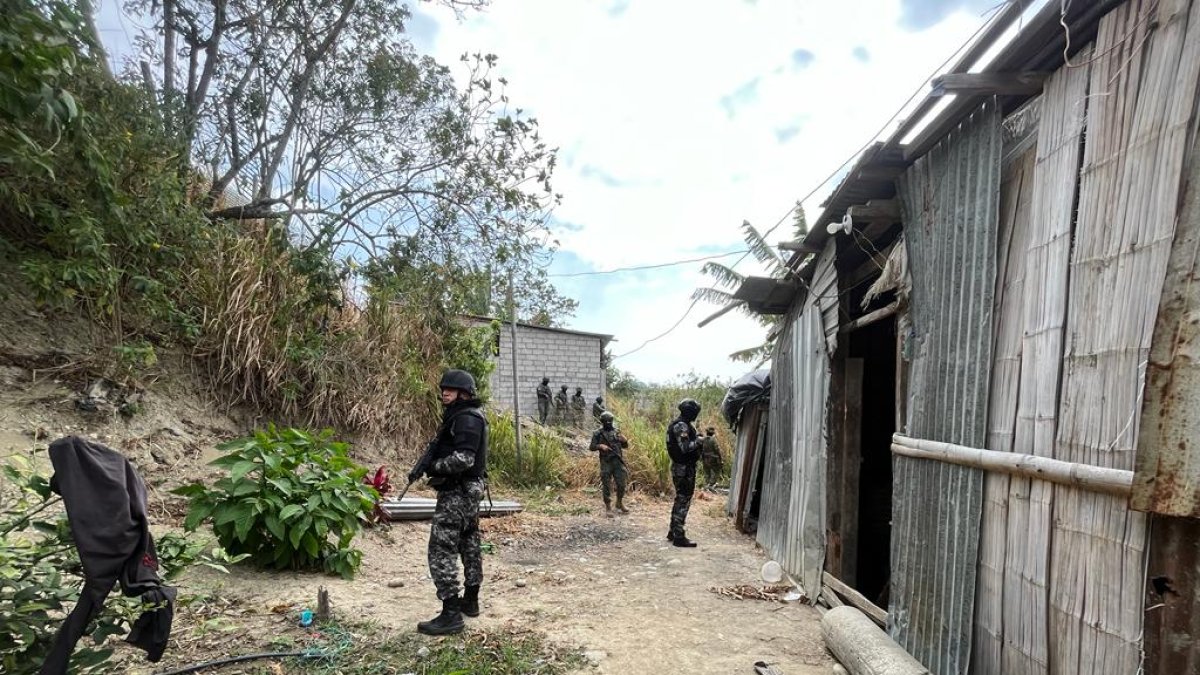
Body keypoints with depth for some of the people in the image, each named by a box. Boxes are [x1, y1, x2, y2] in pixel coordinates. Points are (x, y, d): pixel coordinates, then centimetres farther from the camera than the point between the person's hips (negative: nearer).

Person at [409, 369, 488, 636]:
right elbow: (447, 449, 15)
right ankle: (470, 600, 30)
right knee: (469, 544, 17)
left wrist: (432, 467, -16)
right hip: (467, 490, 11)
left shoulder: (467, 419, -19)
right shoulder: (461, 416, 14)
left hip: (457, 492, -11)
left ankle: (451, 614, -8)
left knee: (442, 550, -10)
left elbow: (463, 459, -27)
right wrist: (425, 464, 0)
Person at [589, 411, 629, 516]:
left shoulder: (616, 431, 9)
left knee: (621, 484, 4)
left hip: (618, 461, 3)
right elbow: (591, 447, 0)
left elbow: (625, 446, 14)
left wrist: (624, 440, -7)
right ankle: (608, 507, 11)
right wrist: (600, 446, -17)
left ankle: (620, 503, 25)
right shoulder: (598, 433, 0)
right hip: (606, 463, -3)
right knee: (606, 486, 0)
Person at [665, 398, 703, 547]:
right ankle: (679, 537, -1)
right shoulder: (681, 426, -19)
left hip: (680, 467, 11)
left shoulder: (680, 424, 13)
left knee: (680, 499, 19)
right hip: (684, 469, -11)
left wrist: (697, 441, 6)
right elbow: (685, 447, -27)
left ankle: (673, 531, 28)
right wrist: (698, 441, -13)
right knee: (683, 501, -5)